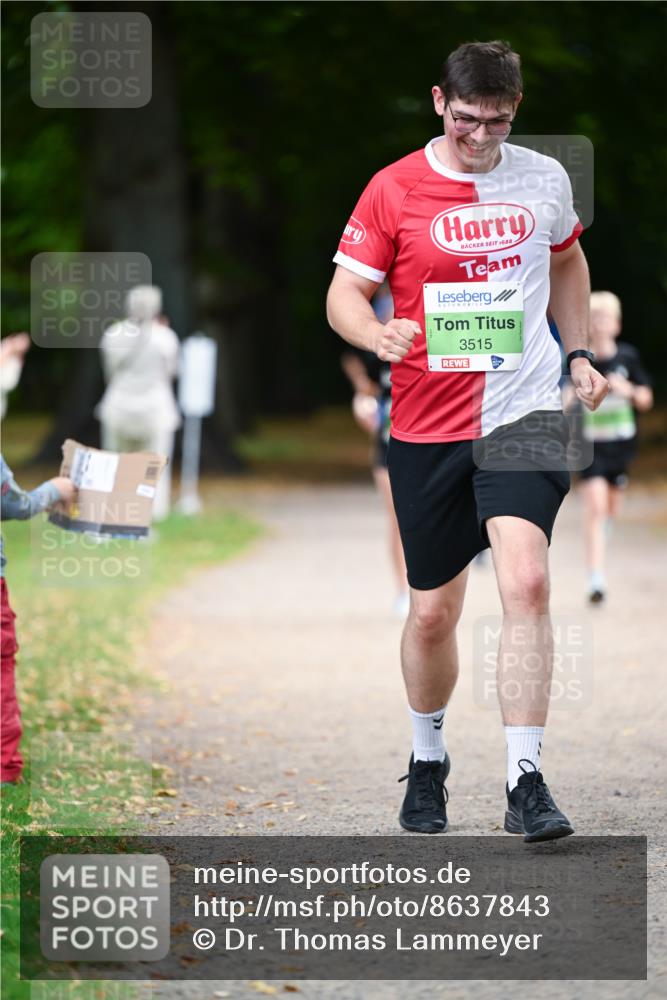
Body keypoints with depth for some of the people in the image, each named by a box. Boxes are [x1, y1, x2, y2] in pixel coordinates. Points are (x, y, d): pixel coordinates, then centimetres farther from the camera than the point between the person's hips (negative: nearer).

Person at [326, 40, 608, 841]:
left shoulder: (545, 181, 5)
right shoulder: (394, 190, -3)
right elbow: (343, 295, -4)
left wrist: (578, 356, 18)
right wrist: (378, 334, -26)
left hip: (525, 408, 0)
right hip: (426, 423, 0)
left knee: (526, 583, -19)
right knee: (432, 612, 7)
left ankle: (526, 784, -17)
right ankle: (427, 761, 33)